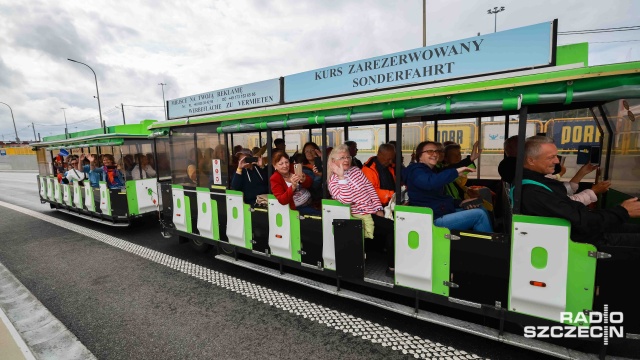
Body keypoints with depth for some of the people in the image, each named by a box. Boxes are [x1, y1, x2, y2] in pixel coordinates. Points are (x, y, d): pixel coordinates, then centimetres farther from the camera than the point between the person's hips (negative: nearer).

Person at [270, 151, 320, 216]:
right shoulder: (275, 179, -6)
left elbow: (309, 184, 2)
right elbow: (282, 201, -16)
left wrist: (304, 180, -21)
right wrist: (293, 187, -31)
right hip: (298, 208, -5)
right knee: (319, 213, -25)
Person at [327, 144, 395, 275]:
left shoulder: (356, 170, 11)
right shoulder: (333, 180, -6)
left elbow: (371, 190, 10)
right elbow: (346, 200, -22)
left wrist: (378, 209, 0)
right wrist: (341, 177, -21)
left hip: (374, 211, 6)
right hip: (360, 216, -6)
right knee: (393, 227, -17)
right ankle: (392, 267, -3)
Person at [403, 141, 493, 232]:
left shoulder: (432, 171, 20)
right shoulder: (416, 171, -12)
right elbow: (430, 183, -36)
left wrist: (460, 203, 7)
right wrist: (455, 172, -30)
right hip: (434, 220, -10)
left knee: (481, 209, 12)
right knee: (480, 214, -12)